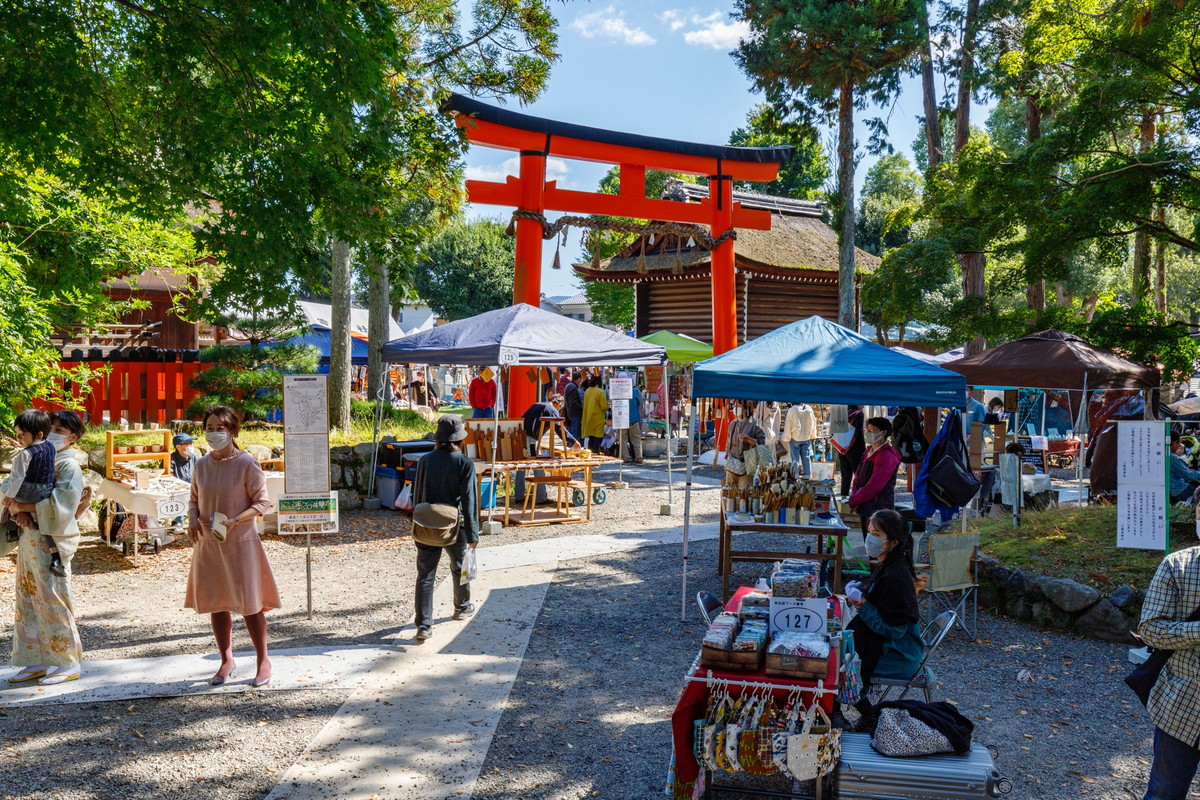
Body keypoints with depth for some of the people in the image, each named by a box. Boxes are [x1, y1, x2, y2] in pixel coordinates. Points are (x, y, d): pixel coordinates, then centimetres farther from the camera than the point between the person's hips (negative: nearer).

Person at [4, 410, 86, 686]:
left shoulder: (68, 465, -9)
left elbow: (61, 503, -20)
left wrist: (23, 506, -16)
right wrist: (21, 513, -9)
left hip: (52, 541, -8)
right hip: (30, 538, 8)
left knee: (52, 600, -4)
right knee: (29, 599, 10)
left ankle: (69, 663, 5)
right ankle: (38, 661, 19)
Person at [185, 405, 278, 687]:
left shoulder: (246, 463, -11)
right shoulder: (201, 465, 4)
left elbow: (262, 503, -9)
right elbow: (194, 500, 15)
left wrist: (235, 520, -22)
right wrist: (193, 521, -5)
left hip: (241, 543, -5)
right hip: (208, 544, 5)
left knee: (249, 604, 2)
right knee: (215, 604, 11)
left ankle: (263, 661, 16)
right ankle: (226, 661, 27)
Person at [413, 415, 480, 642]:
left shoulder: (426, 460, -1)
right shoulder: (464, 463, -11)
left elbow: (417, 495, 5)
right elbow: (469, 500, -12)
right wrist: (473, 534, -8)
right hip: (455, 526, -1)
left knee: (425, 575, 2)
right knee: (459, 568, 22)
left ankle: (424, 625, -4)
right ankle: (462, 607, 42)